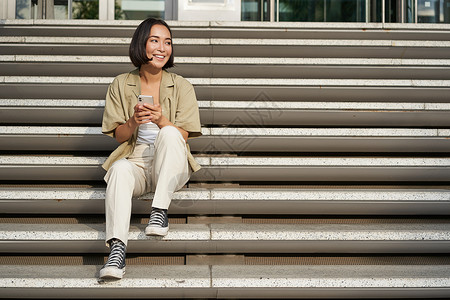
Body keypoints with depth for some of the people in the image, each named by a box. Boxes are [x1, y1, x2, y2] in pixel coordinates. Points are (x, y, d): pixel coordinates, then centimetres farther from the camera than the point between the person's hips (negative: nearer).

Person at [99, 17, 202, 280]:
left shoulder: (181, 86, 4)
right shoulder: (121, 85, 8)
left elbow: (183, 136, -1)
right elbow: (119, 136, 7)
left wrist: (160, 120, -22)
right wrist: (133, 122, -17)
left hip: (170, 168, 0)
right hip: (135, 162, 1)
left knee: (169, 133, -32)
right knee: (119, 168, -35)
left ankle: (160, 211, -30)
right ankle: (117, 248, -46)